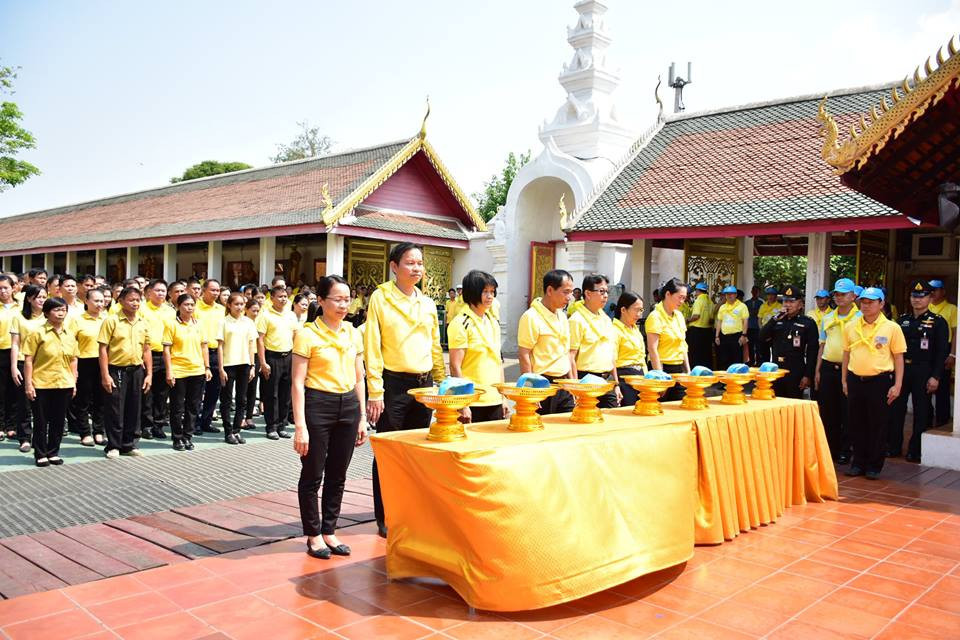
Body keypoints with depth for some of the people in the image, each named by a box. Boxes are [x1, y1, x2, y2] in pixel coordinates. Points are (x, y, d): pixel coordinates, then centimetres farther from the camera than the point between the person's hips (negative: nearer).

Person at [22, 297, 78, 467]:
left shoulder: (69, 335, 8)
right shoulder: (38, 334, -6)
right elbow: (28, 360, -7)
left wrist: (74, 382, 9)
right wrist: (28, 384, -11)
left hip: (63, 385, 4)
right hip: (41, 385, -4)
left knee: (58, 421, 10)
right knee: (41, 421, 5)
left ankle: (53, 452, 22)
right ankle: (40, 454, 16)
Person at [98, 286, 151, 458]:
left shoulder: (143, 323, 8)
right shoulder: (111, 320, -6)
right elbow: (103, 349, -8)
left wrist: (149, 374, 7)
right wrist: (105, 375, -13)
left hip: (137, 370, 4)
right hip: (116, 370, -4)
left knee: (134, 409, 10)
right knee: (115, 410, 2)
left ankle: (129, 444, 22)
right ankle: (113, 446, 14)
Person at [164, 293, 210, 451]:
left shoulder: (198, 324, 10)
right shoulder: (172, 325, -4)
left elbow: (204, 347, 14)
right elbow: (166, 349, -6)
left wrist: (207, 367, 9)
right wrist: (169, 372, -11)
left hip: (197, 371, 4)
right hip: (178, 372, -4)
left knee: (193, 407, 10)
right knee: (177, 407, 5)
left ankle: (188, 436, 21)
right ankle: (177, 438, 17)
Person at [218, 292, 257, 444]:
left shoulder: (249, 322, 7)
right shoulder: (224, 322, -2)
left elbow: (251, 346, 9)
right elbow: (221, 346, -3)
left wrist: (252, 366, 4)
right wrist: (221, 368, -7)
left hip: (244, 364, 3)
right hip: (228, 364, -3)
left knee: (241, 400, 7)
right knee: (226, 400, 3)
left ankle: (236, 430, 16)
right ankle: (228, 433, 11)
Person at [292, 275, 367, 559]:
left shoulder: (353, 333, 9)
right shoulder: (308, 334, -7)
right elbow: (298, 382, -10)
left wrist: (362, 418, 11)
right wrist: (300, 426, -14)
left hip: (348, 406, 5)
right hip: (318, 405, -5)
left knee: (337, 475, 12)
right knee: (312, 475, 6)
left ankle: (329, 531, 26)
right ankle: (313, 535, 21)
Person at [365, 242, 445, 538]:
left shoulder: (428, 304, 12)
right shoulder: (380, 298, -4)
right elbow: (372, 347, -8)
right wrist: (375, 393, -13)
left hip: (423, 384, 5)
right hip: (393, 383, -5)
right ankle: (385, 519, 13)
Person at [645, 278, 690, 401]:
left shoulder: (679, 315, 12)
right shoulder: (655, 317, -11)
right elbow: (652, 349, -16)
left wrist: (688, 371, 13)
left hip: (679, 369, 7)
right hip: (663, 368, -7)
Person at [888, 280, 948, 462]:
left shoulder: (938, 322, -2)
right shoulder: (902, 320, 11)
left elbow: (942, 352, -7)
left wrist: (935, 377, -13)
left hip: (924, 372, -4)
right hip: (901, 369, 4)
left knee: (921, 411, 4)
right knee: (896, 408, 5)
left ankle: (916, 450, 14)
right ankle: (893, 446, 16)